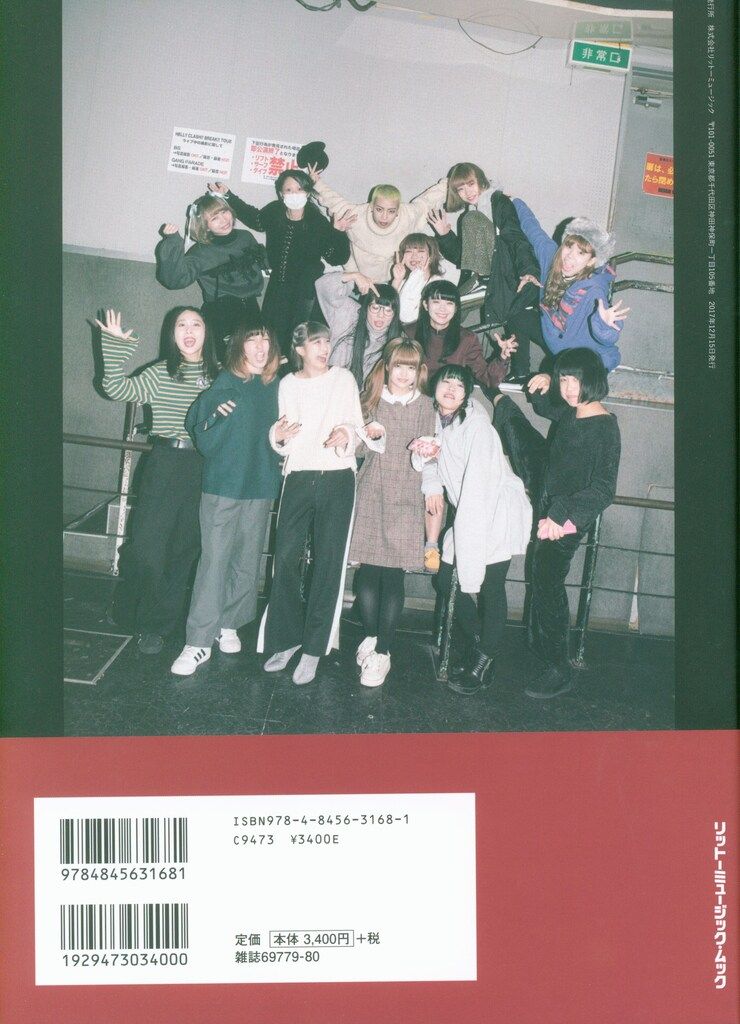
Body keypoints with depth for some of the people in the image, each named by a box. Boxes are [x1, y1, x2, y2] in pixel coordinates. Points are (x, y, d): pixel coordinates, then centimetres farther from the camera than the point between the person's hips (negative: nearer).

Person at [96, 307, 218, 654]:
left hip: (204, 469, 2)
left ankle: (157, 624, 22)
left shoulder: (220, 377, 5)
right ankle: (137, 615, 22)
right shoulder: (160, 374, 2)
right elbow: (118, 389, -8)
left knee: (185, 548, 8)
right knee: (147, 544, -2)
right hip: (165, 465, -1)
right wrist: (115, 346, -14)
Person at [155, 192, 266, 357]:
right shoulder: (200, 252, -10)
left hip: (251, 311, 5)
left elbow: (264, 263, 25)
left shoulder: (246, 237, 4)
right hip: (219, 317, -4)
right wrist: (173, 242, -31)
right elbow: (175, 279, -25)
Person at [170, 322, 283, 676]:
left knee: (248, 561, 10)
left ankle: (229, 625, 25)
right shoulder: (224, 385, -4)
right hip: (223, 484, -4)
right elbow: (203, 440, -5)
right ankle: (199, 641, -1)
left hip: (261, 486, 4)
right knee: (214, 561, -6)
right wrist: (216, 416, -20)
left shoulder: (275, 387, 6)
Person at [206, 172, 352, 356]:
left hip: (305, 293, -4)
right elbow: (254, 218, 16)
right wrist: (227, 196, 16)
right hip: (278, 285, 4)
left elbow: (337, 259, -12)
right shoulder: (274, 212, -7)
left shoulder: (318, 223, -17)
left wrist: (339, 233, -28)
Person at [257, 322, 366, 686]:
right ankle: (286, 638, 10)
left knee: (328, 562, -2)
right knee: (285, 557, -5)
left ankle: (314, 648, 5)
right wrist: (278, 438, -7)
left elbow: (358, 426, 6)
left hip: (337, 478, -2)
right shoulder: (287, 385, 12)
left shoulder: (344, 379, 6)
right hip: (298, 477, 2)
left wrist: (347, 433, -15)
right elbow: (285, 444, 16)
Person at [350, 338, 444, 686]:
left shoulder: (425, 406, 5)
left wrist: (433, 488, -1)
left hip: (405, 493, -2)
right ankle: (370, 636, 18)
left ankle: (382, 651, 2)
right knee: (368, 567, 0)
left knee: (393, 572, -4)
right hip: (371, 490, 2)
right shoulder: (372, 399, 10)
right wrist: (369, 435, -4)